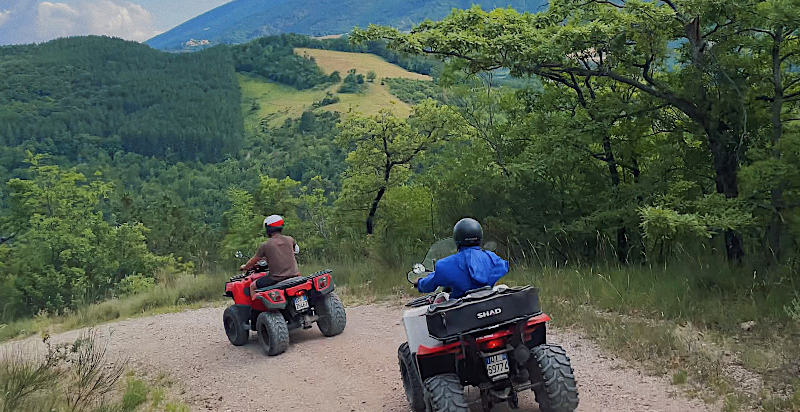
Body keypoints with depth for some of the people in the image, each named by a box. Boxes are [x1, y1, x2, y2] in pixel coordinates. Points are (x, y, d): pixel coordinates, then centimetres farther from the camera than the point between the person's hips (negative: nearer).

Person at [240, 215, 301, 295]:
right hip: (294, 275, 4)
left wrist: (244, 267, 30)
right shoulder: (289, 240, 5)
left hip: (277, 278, -4)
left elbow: (253, 261, 7)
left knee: (252, 286, 14)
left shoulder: (265, 245, -5)